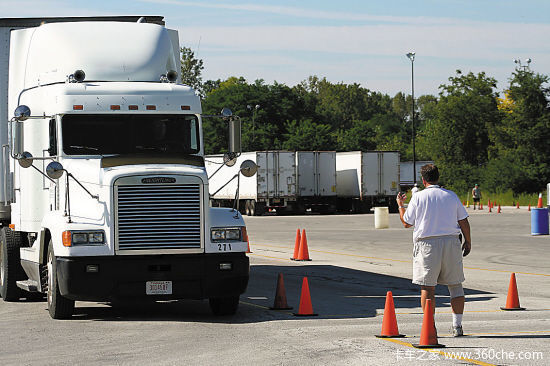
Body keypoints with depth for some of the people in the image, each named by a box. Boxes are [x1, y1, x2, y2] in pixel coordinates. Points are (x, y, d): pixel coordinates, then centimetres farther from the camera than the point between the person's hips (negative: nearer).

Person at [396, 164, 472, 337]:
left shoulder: (418, 198, -2)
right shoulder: (451, 196, 5)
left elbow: (406, 222, 4)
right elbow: (463, 222, 6)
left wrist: (400, 205, 20)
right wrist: (468, 242, 18)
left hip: (427, 244, -2)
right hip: (451, 242, 2)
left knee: (427, 287, 2)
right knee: (455, 285, 10)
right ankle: (457, 326, 6)